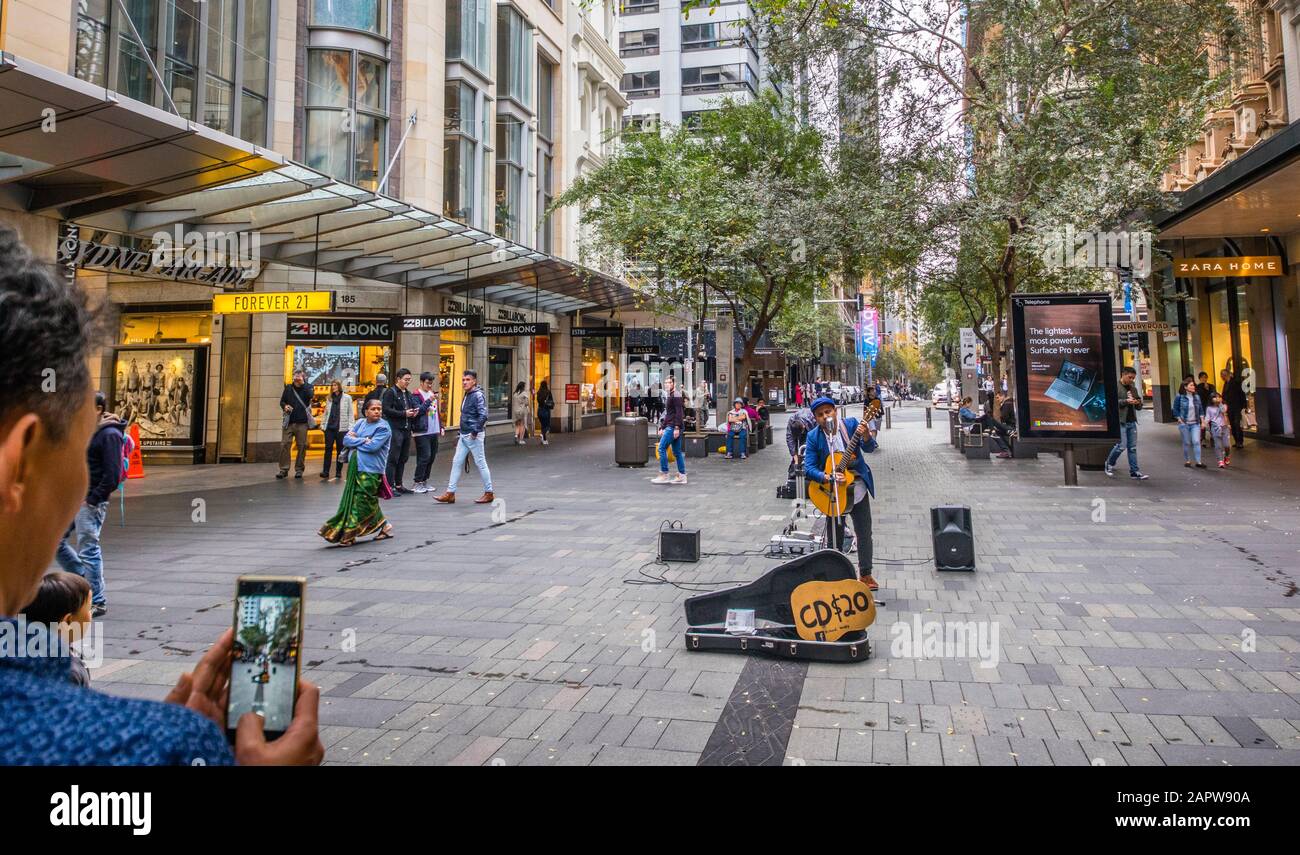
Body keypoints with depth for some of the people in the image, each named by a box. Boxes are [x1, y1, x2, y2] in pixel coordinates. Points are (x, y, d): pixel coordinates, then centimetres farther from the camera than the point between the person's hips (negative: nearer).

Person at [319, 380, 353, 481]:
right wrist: (322, 424, 10)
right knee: (328, 449, -2)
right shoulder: (329, 398, 12)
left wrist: (350, 427, -7)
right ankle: (325, 471, -3)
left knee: (340, 450, 4)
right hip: (329, 427, 3)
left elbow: (350, 413, -1)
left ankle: (338, 471, 11)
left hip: (341, 428, -3)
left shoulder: (347, 398, 1)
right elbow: (326, 413, 16)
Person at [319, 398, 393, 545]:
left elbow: (373, 446, -17)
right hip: (356, 467, 7)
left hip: (370, 470, -7)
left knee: (361, 501, -6)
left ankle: (349, 534, 1)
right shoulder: (360, 424, 13)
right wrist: (363, 440, -9)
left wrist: (355, 440, -4)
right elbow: (346, 440, 5)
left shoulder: (383, 427, -6)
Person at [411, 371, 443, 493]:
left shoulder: (432, 393, 17)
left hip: (434, 432, 8)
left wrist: (440, 426, 19)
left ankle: (425, 481, 21)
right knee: (424, 457, -10)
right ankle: (418, 483, -2)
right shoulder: (417, 395, -7)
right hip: (422, 432, -8)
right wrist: (429, 400, -24)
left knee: (432, 457, 10)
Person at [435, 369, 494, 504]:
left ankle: (489, 493, 10)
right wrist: (462, 432, 16)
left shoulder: (478, 395, -14)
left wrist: (475, 431, -21)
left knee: (480, 463, 0)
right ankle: (450, 493, 10)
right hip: (464, 435, 9)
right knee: (457, 462, 7)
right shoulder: (467, 395, 14)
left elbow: (483, 415, -23)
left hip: (474, 436, -9)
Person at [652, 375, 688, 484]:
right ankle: (682, 476, 10)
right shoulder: (668, 396, 21)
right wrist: (662, 427, 23)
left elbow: (679, 413, -18)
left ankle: (664, 475, -8)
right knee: (677, 451, 9)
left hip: (673, 427, -10)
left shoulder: (676, 395, -9)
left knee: (662, 448, -10)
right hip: (670, 426, 10)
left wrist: (677, 428, -23)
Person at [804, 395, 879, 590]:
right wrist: (829, 478, -28)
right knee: (835, 537, 10)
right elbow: (809, 468, -13)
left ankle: (866, 574, 23)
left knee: (864, 534, 7)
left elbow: (869, 448, -13)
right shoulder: (813, 437, -9)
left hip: (857, 487, 1)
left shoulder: (851, 424, -7)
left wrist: (866, 435, -35)